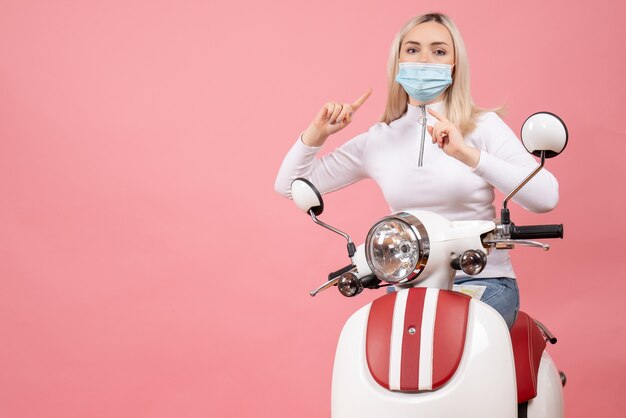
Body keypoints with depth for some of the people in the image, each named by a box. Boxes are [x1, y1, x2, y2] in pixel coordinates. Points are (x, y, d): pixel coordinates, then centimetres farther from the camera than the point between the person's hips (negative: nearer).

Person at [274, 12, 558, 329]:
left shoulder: (483, 126, -2)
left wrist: (468, 155, -30)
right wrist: (316, 133, -5)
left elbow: (546, 196, -19)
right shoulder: (377, 140, 7)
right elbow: (289, 185, 13)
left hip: (483, 282, -3)